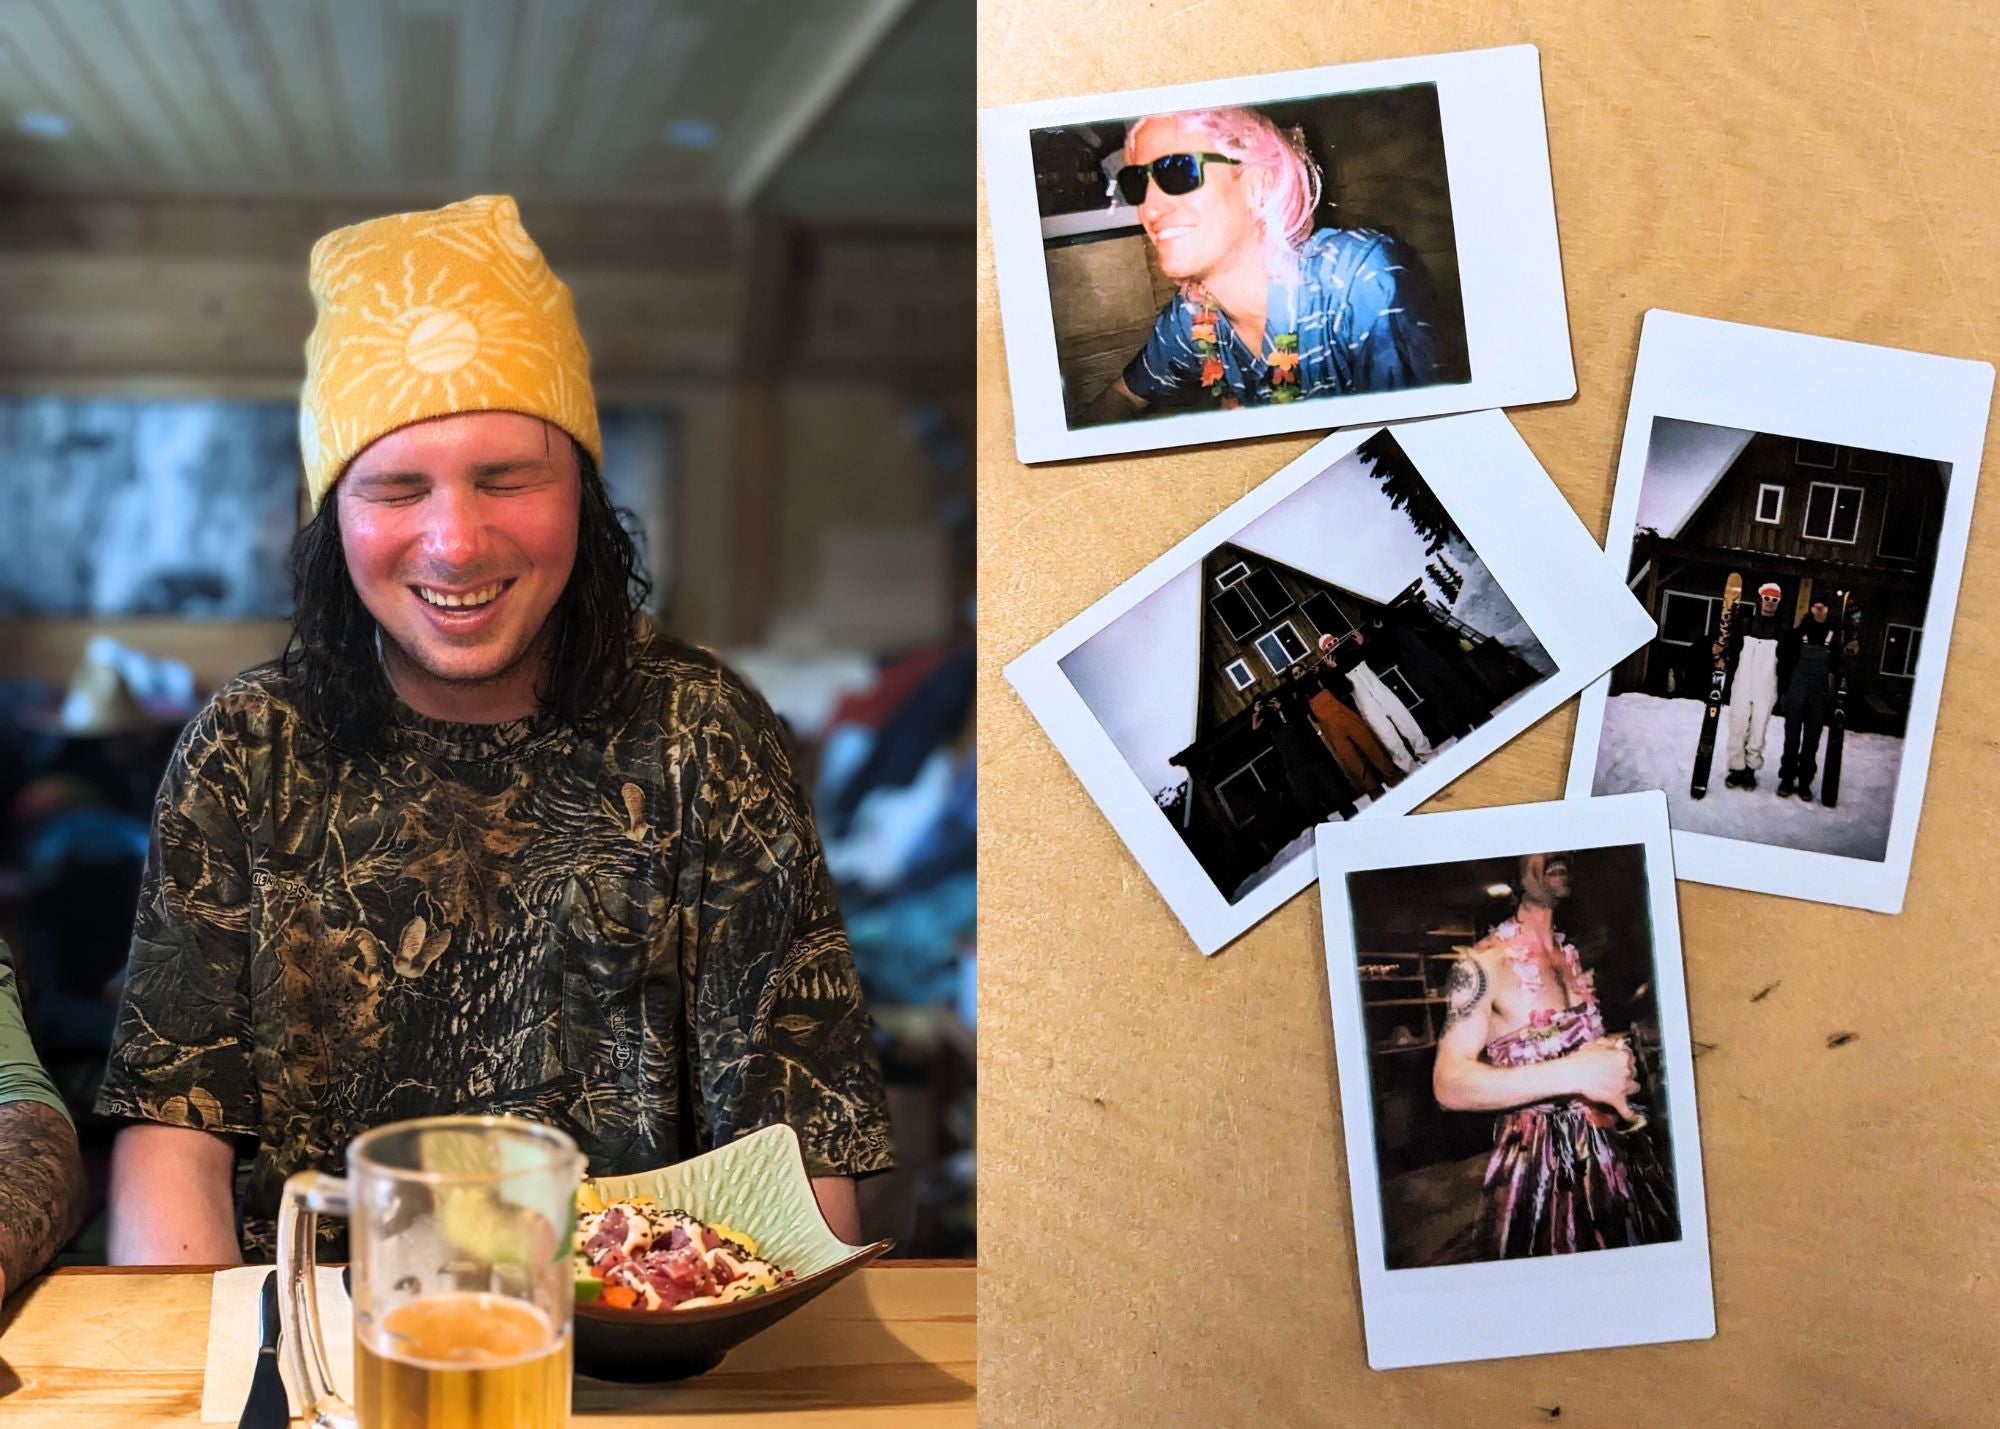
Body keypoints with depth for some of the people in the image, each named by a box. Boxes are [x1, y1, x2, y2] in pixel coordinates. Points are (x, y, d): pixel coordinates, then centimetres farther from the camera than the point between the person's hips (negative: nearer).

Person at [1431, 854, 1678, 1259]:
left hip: (1609, 1154, 7)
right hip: (1537, 1163, -7)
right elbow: (1449, 1084, -23)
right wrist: (1573, 1074, -29)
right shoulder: (1485, 963, -13)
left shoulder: (1572, 956, 12)